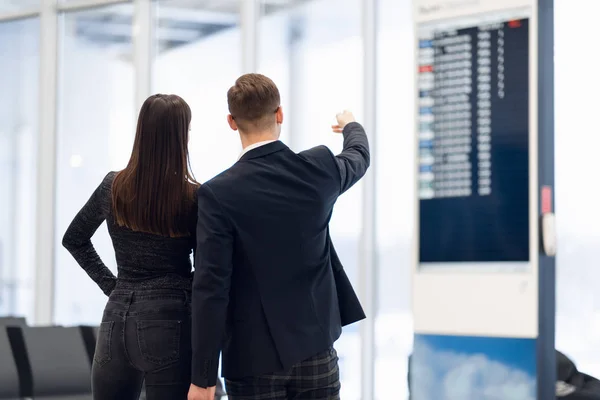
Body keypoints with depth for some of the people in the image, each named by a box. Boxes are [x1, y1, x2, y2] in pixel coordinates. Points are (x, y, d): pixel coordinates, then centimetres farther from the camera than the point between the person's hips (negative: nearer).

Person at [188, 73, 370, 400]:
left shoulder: (218, 193, -14)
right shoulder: (320, 168, -3)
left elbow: (211, 290, -16)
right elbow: (359, 156, 24)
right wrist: (351, 125, 48)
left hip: (254, 360, -3)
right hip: (315, 350, 3)